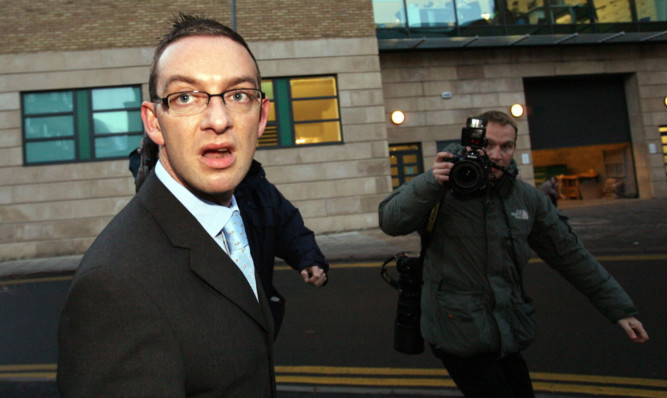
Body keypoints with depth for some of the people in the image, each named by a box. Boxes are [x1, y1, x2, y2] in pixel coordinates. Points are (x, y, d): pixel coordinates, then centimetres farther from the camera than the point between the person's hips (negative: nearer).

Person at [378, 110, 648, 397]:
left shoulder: (527, 198, 4)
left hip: (507, 336, 6)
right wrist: (432, 182, -32)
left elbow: (569, 254, 11)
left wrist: (619, 308, 12)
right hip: (459, 336, -5)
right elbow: (391, 222, -21)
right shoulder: (444, 190, -10)